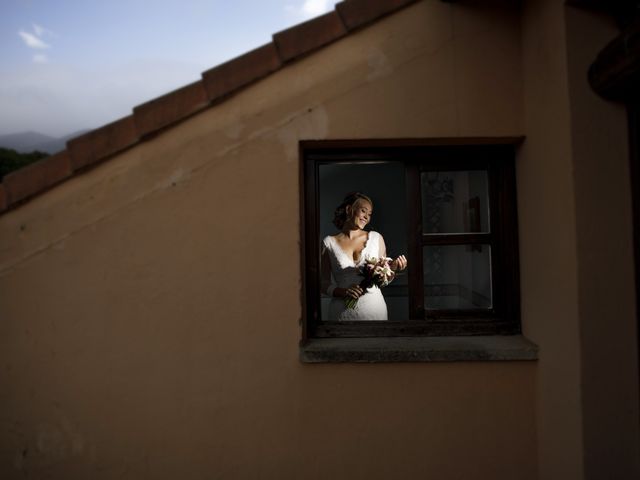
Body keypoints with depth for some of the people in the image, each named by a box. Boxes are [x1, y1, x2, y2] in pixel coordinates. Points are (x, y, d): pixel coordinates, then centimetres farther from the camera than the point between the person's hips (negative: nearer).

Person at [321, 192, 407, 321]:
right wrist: (343, 291, -16)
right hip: (343, 312, -1)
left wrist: (393, 268, -10)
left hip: (374, 308, 1)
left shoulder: (376, 238, 4)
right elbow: (324, 283, 1)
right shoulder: (329, 242, 0)